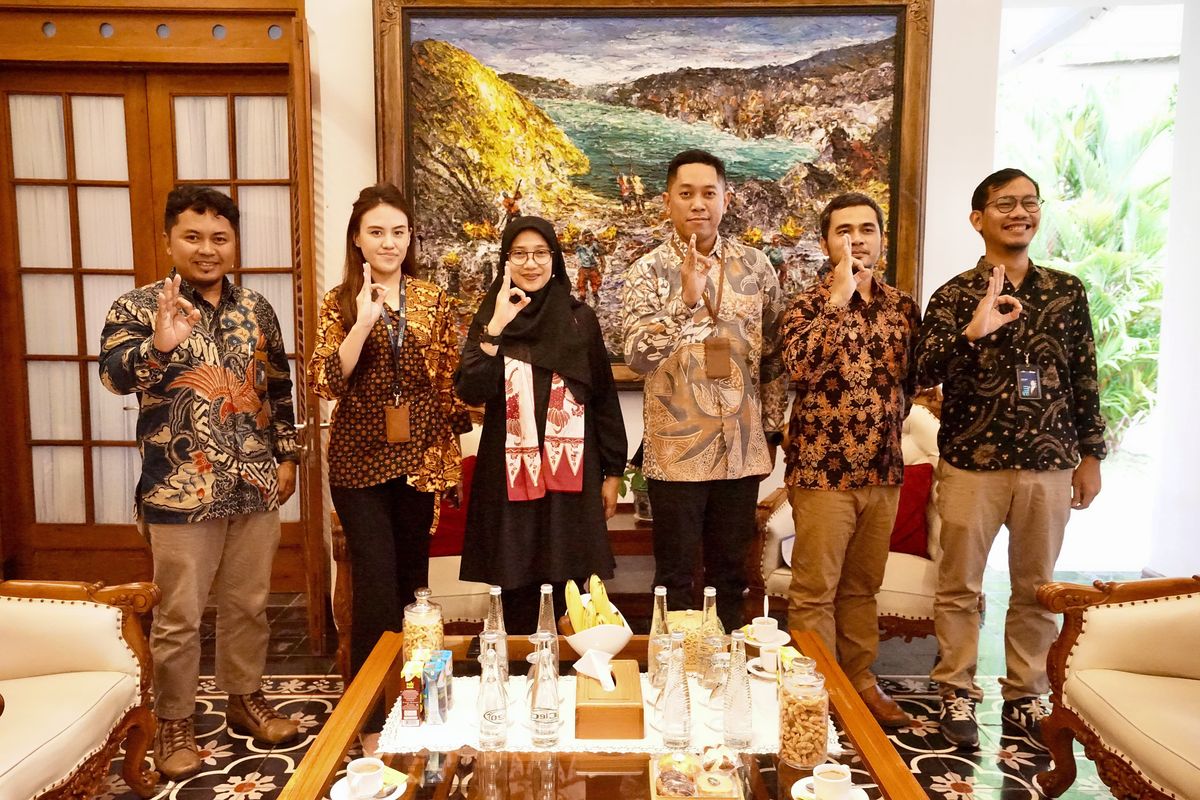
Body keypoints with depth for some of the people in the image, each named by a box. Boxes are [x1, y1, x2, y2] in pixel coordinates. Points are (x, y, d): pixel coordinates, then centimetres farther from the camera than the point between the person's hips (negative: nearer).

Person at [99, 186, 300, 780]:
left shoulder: (256, 309, 8)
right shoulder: (138, 306, -5)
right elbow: (115, 374, -22)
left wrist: (286, 455, 10)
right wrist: (159, 345, -41)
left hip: (256, 485, 4)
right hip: (181, 491, -4)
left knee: (249, 604, 16)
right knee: (179, 617, 8)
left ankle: (245, 698, 35)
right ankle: (173, 722, 27)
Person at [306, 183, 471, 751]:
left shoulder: (433, 301, 4)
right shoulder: (340, 302, 0)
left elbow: (450, 381, 6)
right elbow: (326, 382, -11)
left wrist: (450, 454, 4)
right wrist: (364, 321, -20)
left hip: (420, 459, 2)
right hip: (360, 462, -2)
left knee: (412, 581, 12)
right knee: (376, 585, -5)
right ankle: (371, 719, 9)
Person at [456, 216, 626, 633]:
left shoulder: (580, 318, 4)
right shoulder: (489, 318, 4)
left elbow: (604, 397, 7)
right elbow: (472, 392, -10)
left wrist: (612, 472, 6)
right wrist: (496, 328, -18)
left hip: (571, 472, 0)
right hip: (511, 475, 0)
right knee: (517, 588, 6)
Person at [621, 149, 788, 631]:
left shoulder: (755, 266, 4)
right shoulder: (648, 272, -5)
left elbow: (774, 355, 10)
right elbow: (638, 357, -18)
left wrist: (772, 429, 9)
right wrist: (687, 300, -27)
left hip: (742, 447, 3)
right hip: (676, 448, -3)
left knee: (730, 572, 16)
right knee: (675, 575, 9)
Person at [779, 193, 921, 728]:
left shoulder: (902, 306, 9)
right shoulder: (808, 306, -5)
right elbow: (799, 367, -25)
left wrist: (890, 420, 9)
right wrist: (840, 297, -25)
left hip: (882, 470, 5)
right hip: (822, 470, -5)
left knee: (863, 585, 17)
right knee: (814, 590, 3)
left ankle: (860, 678, 31)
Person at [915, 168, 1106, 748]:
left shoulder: (1067, 290, 6)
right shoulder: (954, 296, -2)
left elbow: (1085, 377, 9)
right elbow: (923, 374, -12)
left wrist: (1090, 454, 7)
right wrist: (971, 331, -27)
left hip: (1049, 466, 3)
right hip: (971, 464, -2)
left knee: (1036, 588, 13)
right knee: (959, 586, 7)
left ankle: (1024, 697, 29)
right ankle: (957, 694, 22)